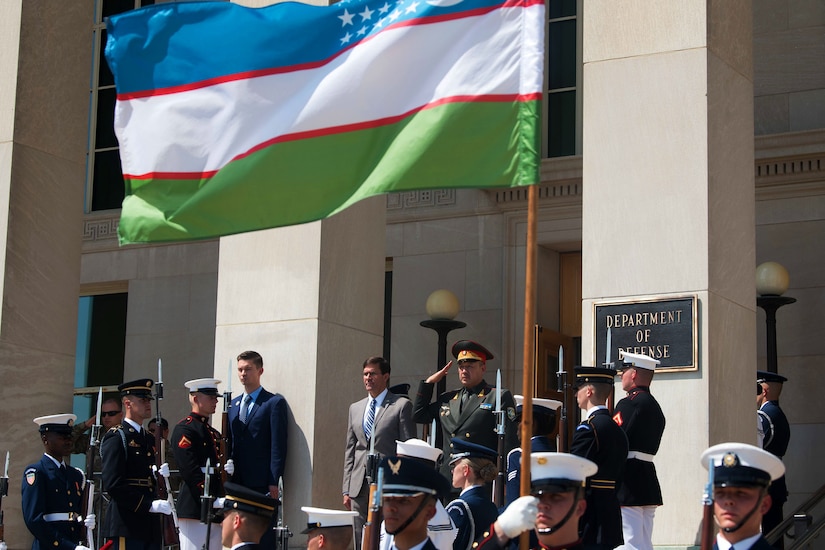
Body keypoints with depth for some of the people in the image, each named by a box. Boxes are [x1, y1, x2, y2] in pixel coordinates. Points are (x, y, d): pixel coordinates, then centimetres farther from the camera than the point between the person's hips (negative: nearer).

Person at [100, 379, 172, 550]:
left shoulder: (149, 439, 20)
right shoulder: (116, 438, -6)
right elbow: (113, 484, -16)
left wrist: (160, 475, 1)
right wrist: (150, 505, -20)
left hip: (150, 525, 8)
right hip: (126, 524, -8)